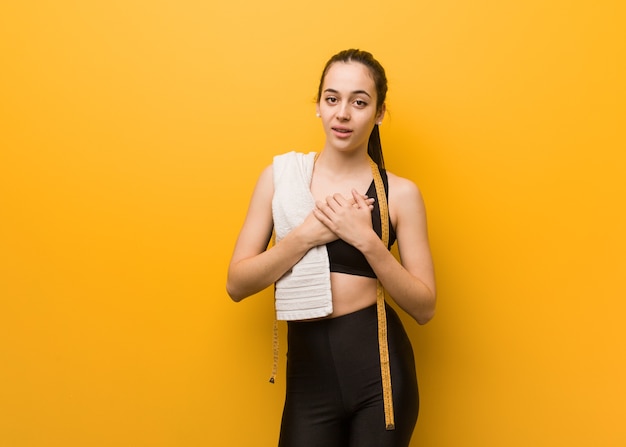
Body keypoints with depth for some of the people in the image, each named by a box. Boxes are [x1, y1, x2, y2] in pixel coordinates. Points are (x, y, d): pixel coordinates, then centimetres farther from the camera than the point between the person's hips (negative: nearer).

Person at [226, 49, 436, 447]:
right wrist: (307, 235, -16)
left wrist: (366, 239, -17)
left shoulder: (400, 192, -4)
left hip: (379, 370, 0)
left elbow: (424, 307, -5)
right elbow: (236, 284, -3)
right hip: (308, 370, 1)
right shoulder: (281, 176, 0)